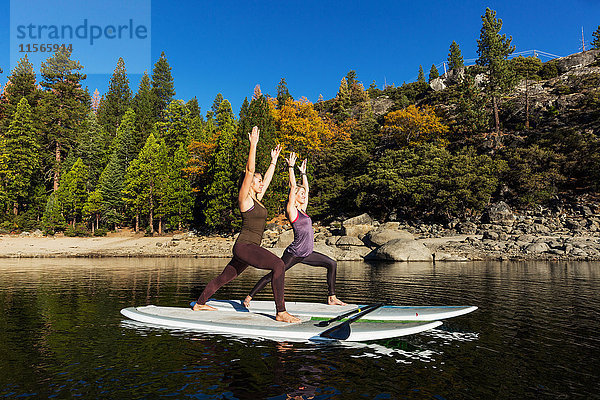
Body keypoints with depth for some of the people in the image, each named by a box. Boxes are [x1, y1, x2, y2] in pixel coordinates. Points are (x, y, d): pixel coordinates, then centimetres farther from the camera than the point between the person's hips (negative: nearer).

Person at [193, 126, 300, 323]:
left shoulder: (256, 199, 16)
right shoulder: (244, 198, -6)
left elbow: (267, 178, 27)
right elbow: (250, 170, -14)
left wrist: (274, 160, 31)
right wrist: (253, 144, -14)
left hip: (250, 248, 10)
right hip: (244, 246, -10)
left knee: (224, 278, 19)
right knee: (278, 264, -23)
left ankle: (199, 303, 34)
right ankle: (281, 312, -22)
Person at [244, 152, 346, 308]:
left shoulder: (303, 210, 14)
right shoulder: (292, 210, -6)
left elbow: (306, 189, 22)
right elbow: (293, 186, -10)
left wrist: (303, 172, 27)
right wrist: (291, 167, -5)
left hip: (307, 253, 8)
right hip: (294, 254, -8)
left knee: (332, 264, 5)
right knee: (273, 275, -6)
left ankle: (332, 298, 10)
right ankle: (249, 297, 8)